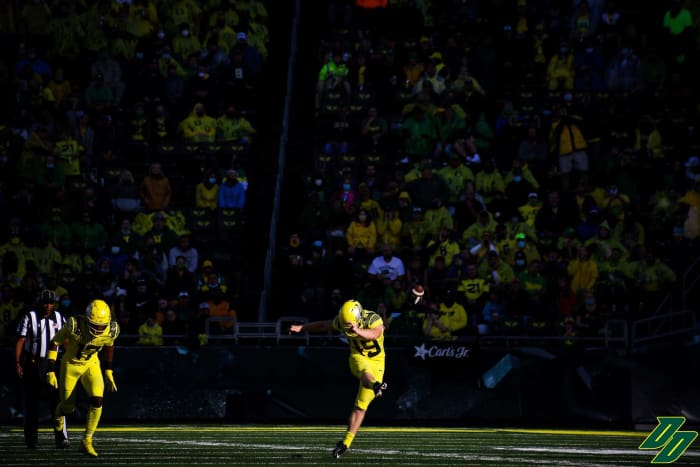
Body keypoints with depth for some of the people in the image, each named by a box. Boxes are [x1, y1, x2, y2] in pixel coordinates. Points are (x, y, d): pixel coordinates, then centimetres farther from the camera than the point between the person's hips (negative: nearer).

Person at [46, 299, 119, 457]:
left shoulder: (111, 330, -21)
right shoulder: (74, 326, -31)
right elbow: (55, 343, -16)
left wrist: (108, 373, 8)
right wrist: (51, 371, -17)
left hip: (91, 365, 2)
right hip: (70, 365, -2)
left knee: (97, 401, -19)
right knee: (68, 407, 6)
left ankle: (87, 441, -6)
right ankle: (60, 413, 47)